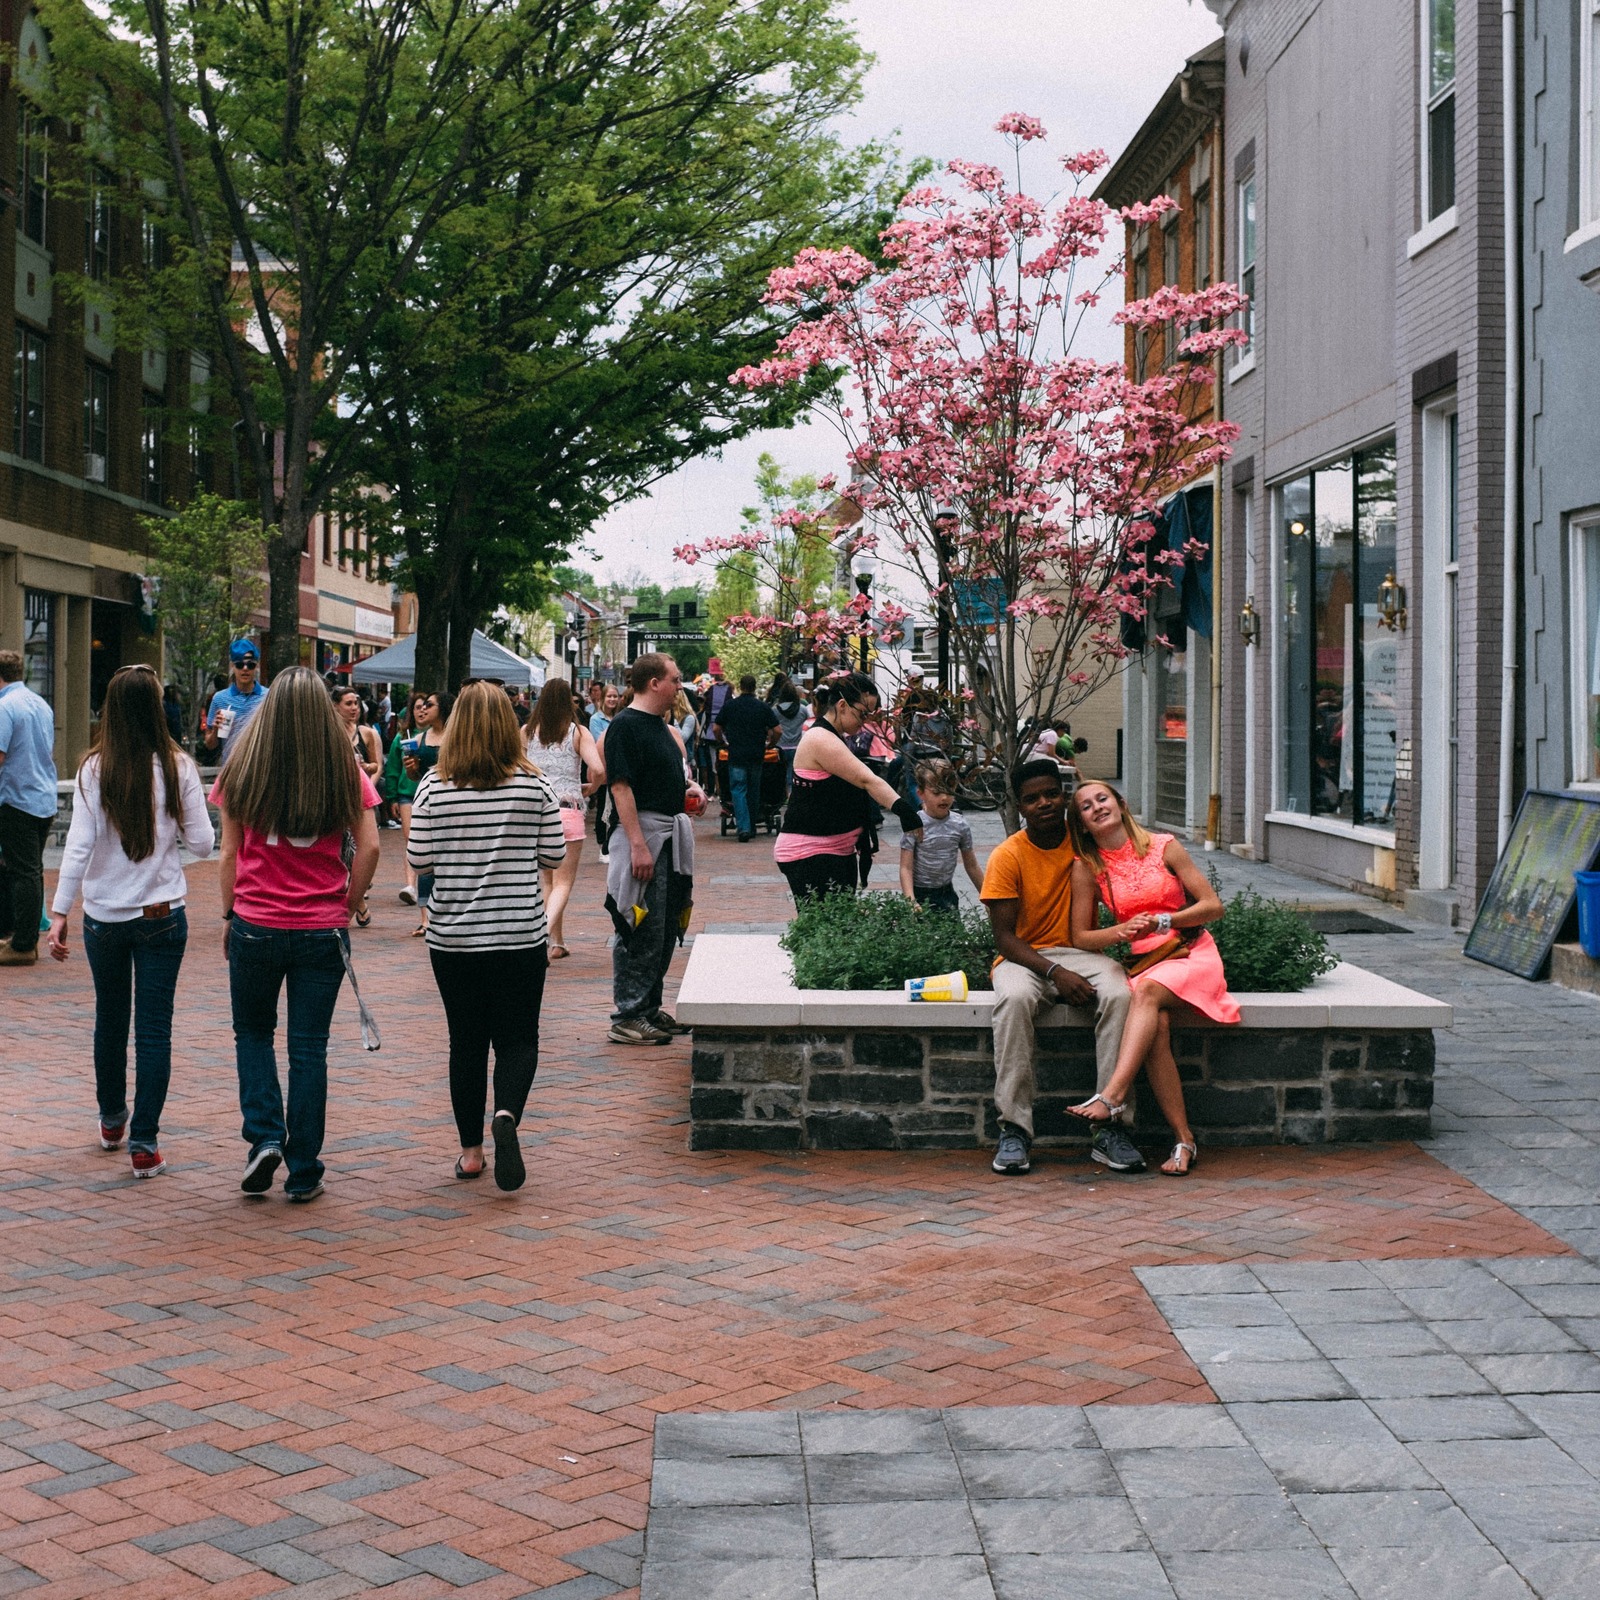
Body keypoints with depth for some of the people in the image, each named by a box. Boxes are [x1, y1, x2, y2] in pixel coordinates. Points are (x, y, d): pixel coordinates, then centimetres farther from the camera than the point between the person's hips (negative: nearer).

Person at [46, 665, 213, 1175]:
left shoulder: (95, 769, -7)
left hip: (103, 916, 1)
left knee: (109, 1019, 19)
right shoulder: (178, 768, -8)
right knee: (154, 1028, 3)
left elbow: (79, 846, -11)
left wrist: (59, 912, -8)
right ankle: (143, 1143, -2)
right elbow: (202, 844, -4)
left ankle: (111, 1120, 37)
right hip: (162, 915, -1)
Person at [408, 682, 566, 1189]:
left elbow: (419, 860, -3)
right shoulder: (535, 785, -6)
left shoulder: (434, 786, -6)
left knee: (466, 1043, 12)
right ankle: (507, 1113, -19)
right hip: (522, 936, -1)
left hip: (453, 937, 1)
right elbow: (554, 858, -1)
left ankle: (470, 1149, 18)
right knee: (517, 1038, 8)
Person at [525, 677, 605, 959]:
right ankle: (546, 927, -25)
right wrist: (591, 787, 6)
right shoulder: (578, 733, -4)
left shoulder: (528, 732, 2)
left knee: (548, 879, 18)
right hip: (568, 811, -3)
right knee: (563, 882, 1)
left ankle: (557, 942, 22)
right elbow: (598, 770, -15)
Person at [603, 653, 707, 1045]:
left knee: (666, 928, 14)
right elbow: (621, 787, -18)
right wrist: (638, 845, -24)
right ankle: (627, 1017, -1)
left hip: (672, 836, 10)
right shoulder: (625, 726, -12)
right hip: (644, 835, -10)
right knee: (642, 930, -7)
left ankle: (650, 1008, 24)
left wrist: (689, 790, 8)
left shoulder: (661, 726, 17)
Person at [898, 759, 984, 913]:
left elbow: (972, 866, 9)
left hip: (947, 894, 4)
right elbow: (906, 868, -14)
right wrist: (911, 901, -26)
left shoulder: (961, 825, -2)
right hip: (919, 894, -4)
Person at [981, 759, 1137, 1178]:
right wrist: (1054, 972, -24)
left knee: (1120, 994, -32)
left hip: (1081, 954, 2)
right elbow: (1004, 938, -10)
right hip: (1025, 957, -2)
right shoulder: (1007, 856, -5)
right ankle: (1014, 1128, -34)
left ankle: (1111, 1128, -30)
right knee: (1014, 998, -38)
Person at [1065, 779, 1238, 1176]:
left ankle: (1112, 1095, -50)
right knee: (1157, 1026, -32)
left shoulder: (1164, 847, 1)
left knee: (1146, 991, -35)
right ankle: (1184, 1140, -32)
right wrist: (1121, 931, -13)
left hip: (1193, 953, -2)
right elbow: (1080, 937, 6)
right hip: (1144, 962, 2)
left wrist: (1161, 922, -12)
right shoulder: (1087, 868, 6)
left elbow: (1213, 906, 0)